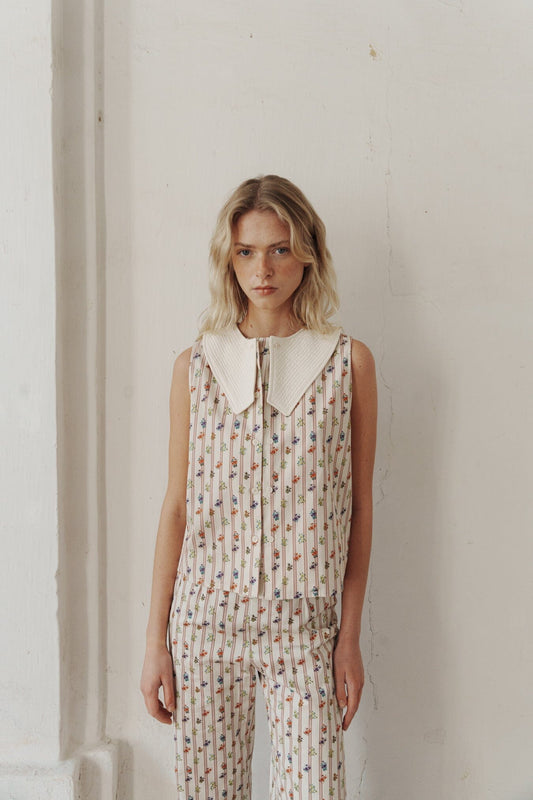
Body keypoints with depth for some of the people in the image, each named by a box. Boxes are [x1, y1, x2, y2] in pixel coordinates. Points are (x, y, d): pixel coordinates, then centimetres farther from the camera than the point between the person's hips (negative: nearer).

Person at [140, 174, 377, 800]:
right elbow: (176, 506, 4)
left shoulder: (349, 362, -1)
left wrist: (350, 637, 1)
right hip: (204, 623, 1)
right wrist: (156, 641, 4)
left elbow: (358, 508, 2)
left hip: (305, 629, -1)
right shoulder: (194, 366, 2)